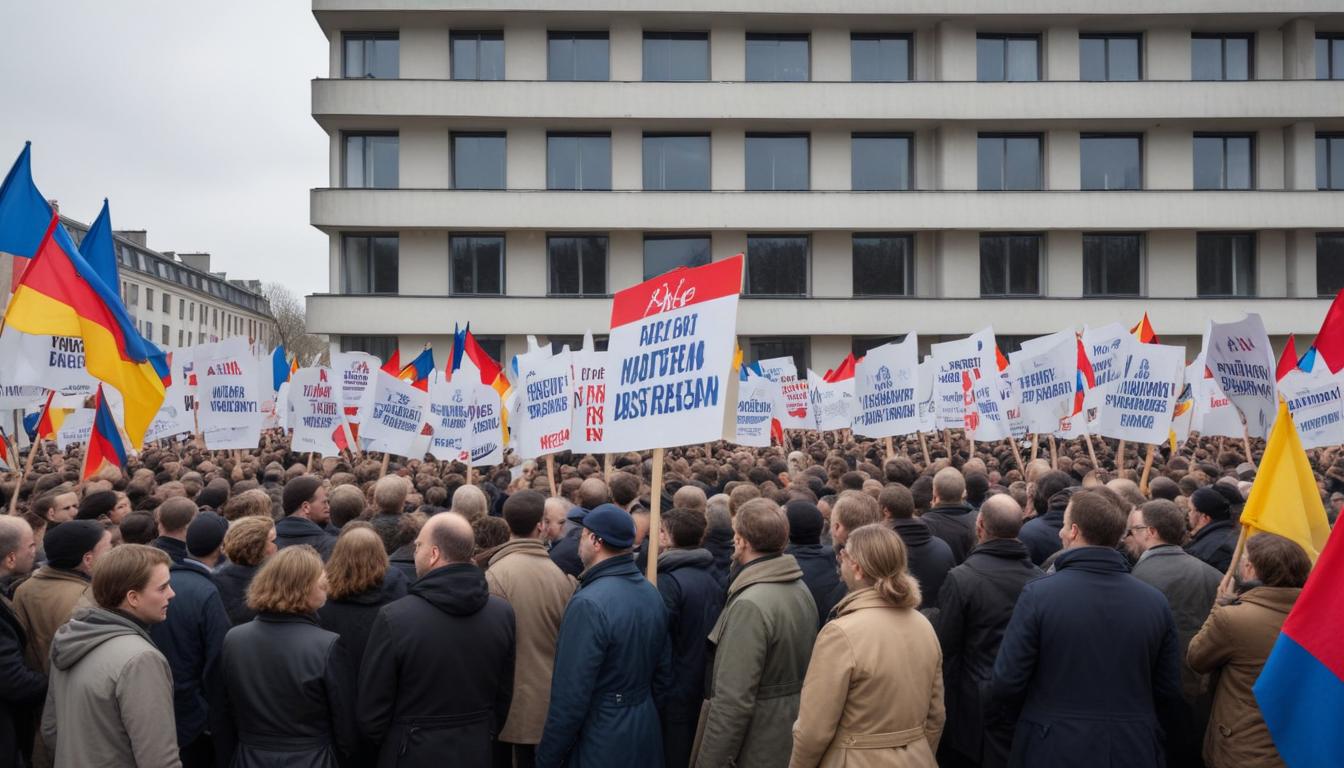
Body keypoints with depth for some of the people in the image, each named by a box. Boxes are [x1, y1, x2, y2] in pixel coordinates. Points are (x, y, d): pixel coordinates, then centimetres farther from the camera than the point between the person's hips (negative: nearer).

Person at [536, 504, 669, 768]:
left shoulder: (589, 604, -23)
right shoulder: (652, 592, 1)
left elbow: (571, 698, -23)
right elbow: (663, 672, 10)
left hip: (599, 746, -7)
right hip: (646, 734, 7)